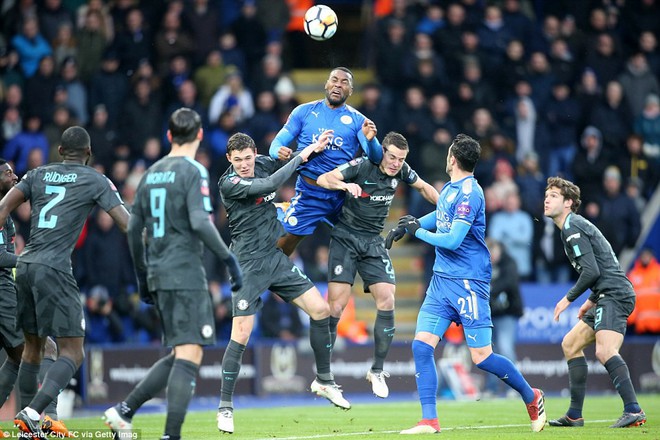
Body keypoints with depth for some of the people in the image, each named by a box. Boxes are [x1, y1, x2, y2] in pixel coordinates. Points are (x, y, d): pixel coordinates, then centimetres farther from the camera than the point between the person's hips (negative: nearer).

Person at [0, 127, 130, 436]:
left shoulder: (38, 175, 16)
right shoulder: (95, 181, 4)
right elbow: (127, 224, 1)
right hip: (53, 269, -6)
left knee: (32, 346, 19)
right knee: (72, 353, -3)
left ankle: (29, 420, 18)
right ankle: (32, 414, -22)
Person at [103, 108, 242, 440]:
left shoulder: (151, 174, 14)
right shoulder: (193, 171, -7)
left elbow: (134, 229, 17)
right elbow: (200, 222, -19)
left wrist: (142, 276, 25)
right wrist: (228, 259, -12)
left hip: (158, 276, 8)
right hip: (185, 273, -8)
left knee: (179, 356, 14)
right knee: (190, 355, -9)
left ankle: (124, 411, 7)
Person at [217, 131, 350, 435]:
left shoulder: (263, 163, 4)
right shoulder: (229, 183, -17)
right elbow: (270, 185, -28)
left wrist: (314, 147, 8)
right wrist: (302, 155, -21)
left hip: (276, 259, 7)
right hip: (248, 267, -7)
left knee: (320, 309, 3)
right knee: (241, 335, -12)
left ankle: (324, 381, 20)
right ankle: (225, 407, -1)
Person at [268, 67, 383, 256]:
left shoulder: (357, 120, 3)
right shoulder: (304, 112, 4)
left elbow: (376, 158, -7)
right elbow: (277, 142, 1)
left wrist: (370, 140, -30)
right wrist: (279, 151, -24)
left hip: (343, 194, 1)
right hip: (309, 192, -1)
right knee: (286, 242, -6)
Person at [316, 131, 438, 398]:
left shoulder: (402, 171, 0)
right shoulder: (362, 166, -15)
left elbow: (423, 187, 20)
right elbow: (323, 179, -23)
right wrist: (346, 185, -41)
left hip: (374, 242, 4)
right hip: (346, 238, -4)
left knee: (387, 301, -10)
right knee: (335, 306, -13)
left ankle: (377, 371, 3)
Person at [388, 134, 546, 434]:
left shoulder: (468, 193, -16)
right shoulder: (449, 189, 10)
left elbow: (452, 240, -22)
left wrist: (418, 231, -10)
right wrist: (407, 225, 25)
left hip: (468, 282, -8)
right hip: (441, 280, 8)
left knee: (481, 357, -6)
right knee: (421, 345, -4)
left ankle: (532, 399, 16)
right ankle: (429, 420, -1)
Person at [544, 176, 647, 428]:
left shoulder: (572, 227, -8)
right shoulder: (573, 226, 23)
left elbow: (591, 271, -18)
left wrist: (569, 298, -7)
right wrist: (591, 301, 25)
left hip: (614, 294, -11)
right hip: (606, 297, 11)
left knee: (604, 350, -28)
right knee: (570, 344, 17)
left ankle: (633, 411, -36)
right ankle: (574, 415, 18)